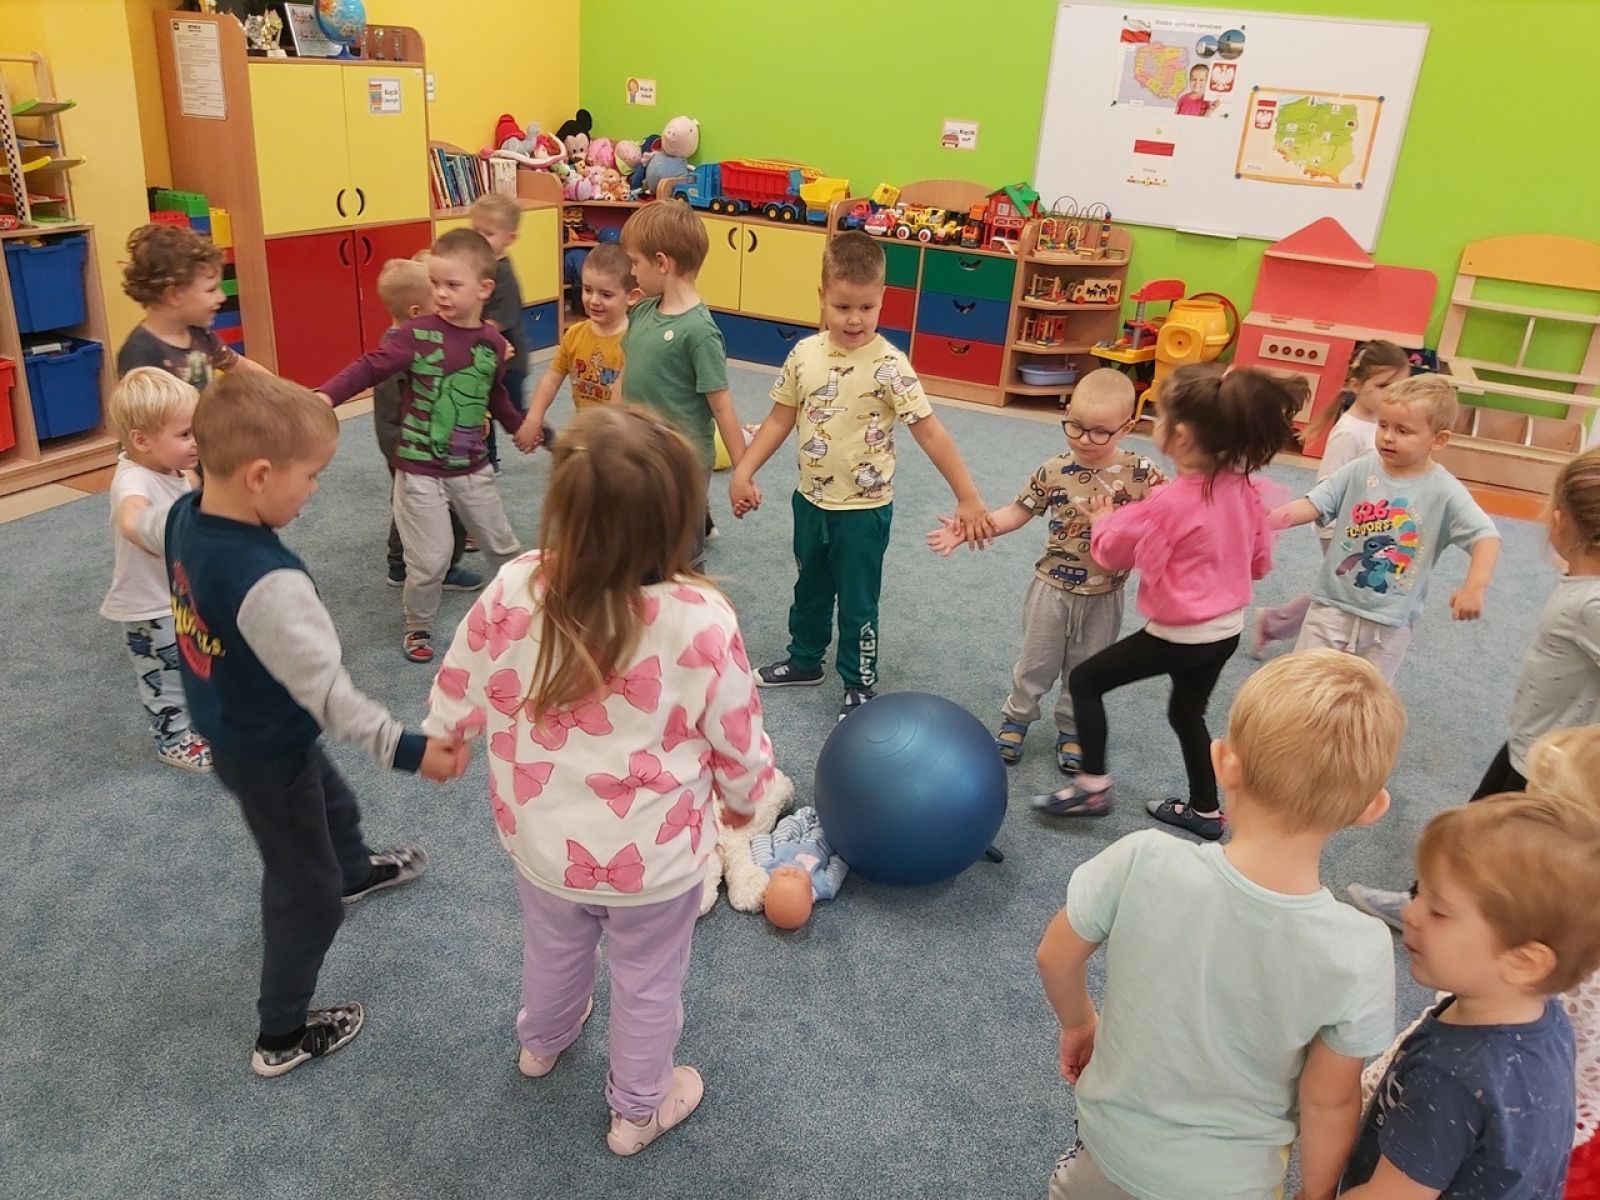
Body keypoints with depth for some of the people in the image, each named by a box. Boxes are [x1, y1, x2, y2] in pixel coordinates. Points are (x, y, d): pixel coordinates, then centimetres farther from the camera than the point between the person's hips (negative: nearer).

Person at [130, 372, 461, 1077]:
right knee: (305, 893, 12)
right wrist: (406, 749, -33)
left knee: (332, 801, 36)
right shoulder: (268, 581, -40)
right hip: (267, 753, -9)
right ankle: (282, 1038, 31)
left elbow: (146, 528, 15)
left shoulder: (184, 515, -11)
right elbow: (326, 690, -37)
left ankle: (357, 871, 69)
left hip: (226, 729, 9)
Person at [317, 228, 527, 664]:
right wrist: (326, 396, -32)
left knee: (502, 545, 17)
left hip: (472, 467, 4)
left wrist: (519, 426, 31)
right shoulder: (417, 334, -14)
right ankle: (417, 626, 25)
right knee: (430, 559, 0)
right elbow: (369, 368, -18)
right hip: (420, 470, -3)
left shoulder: (493, 342, -1)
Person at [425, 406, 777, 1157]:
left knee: (553, 950, 34)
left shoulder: (513, 592, -24)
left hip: (542, 842, 3)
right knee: (647, 983, 24)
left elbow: (456, 701, -8)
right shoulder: (702, 622, -30)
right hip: (654, 859, -3)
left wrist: (443, 741, 16)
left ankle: (541, 1042, 65)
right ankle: (639, 1109, 50)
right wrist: (743, 798, 8)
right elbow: (739, 741, -15)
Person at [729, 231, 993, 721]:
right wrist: (743, 471, 0)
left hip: (863, 509, -5)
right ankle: (804, 660, 46)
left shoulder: (888, 365, -19)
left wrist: (968, 498, -22)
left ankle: (860, 685, 28)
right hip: (810, 500, 5)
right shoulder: (805, 353, -5)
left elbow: (930, 432, -20)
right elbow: (780, 418, 4)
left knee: (857, 602, 9)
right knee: (809, 588, 24)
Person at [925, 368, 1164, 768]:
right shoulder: (1054, 472, -12)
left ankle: (1072, 731, 38)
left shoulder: (1140, 472, -13)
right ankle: (1015, 720, 37)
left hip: (1104, 596, 0)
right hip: (1053, 588, 0)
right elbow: (1017, 513, -4)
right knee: (1036, 662, 16)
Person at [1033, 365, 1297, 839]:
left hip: (1180, 634, -7)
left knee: (1084, 680, 6)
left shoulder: (1167, 504, -24)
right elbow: (1260, 560, 8)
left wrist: (1102, 521, 12)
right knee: (1188, 713, 26)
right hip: (1228, 628, 8)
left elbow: (1112, 552, -7)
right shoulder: (1245, 487, -5)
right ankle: (1206, 811, 37)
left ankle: (1094, 785, 10)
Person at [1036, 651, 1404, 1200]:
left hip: (1111, 1135, 0)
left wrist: (1078, 1022, 8)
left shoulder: (1142, 864, -31)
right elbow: (1330, 1102, -14)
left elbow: (1055, 959, -13)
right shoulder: (1359, 954, -29)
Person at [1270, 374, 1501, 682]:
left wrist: (1475, 586, -33)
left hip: (1390, 623, -1)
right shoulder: (1360, 470, -6)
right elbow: (1313, 504, -9)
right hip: (1333, 605, 1)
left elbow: (1486, 536, -16)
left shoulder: (1444, 492, -11)